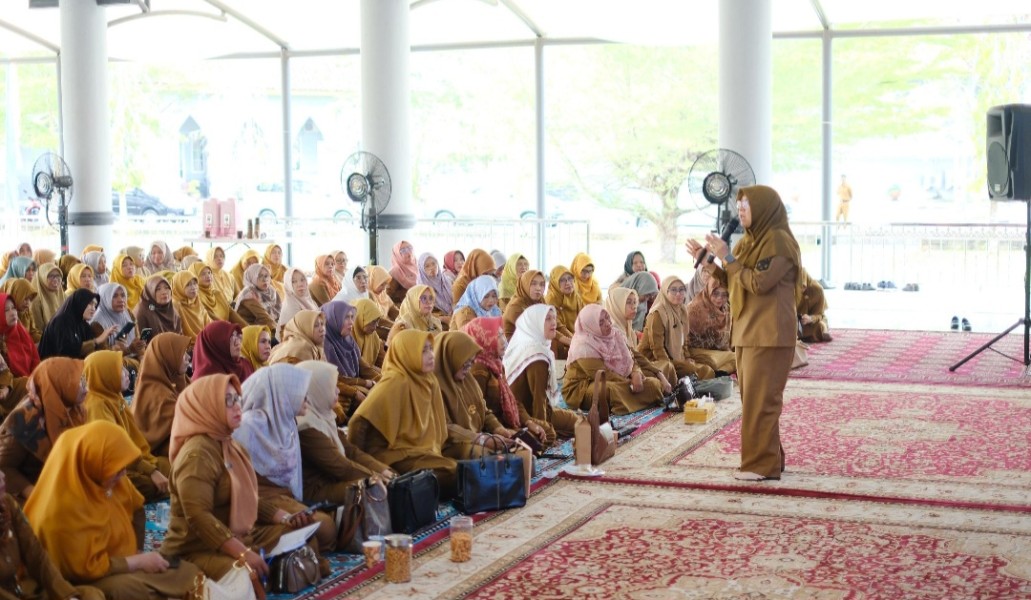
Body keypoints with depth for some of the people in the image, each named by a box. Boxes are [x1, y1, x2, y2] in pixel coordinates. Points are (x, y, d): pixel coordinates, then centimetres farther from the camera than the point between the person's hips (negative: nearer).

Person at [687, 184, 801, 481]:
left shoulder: (779, 240, -12)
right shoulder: (751, 240, 16)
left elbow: (759, 283, -20)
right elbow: (735, 283, 19)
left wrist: (728, 258, -15)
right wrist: (708, 262, 9)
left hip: (768, 334, -9)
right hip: (748, 331, 9)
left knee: (761, 400, -6)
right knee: (754, 398, 12)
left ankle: (763, 464, 0)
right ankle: (766, 458, 19)